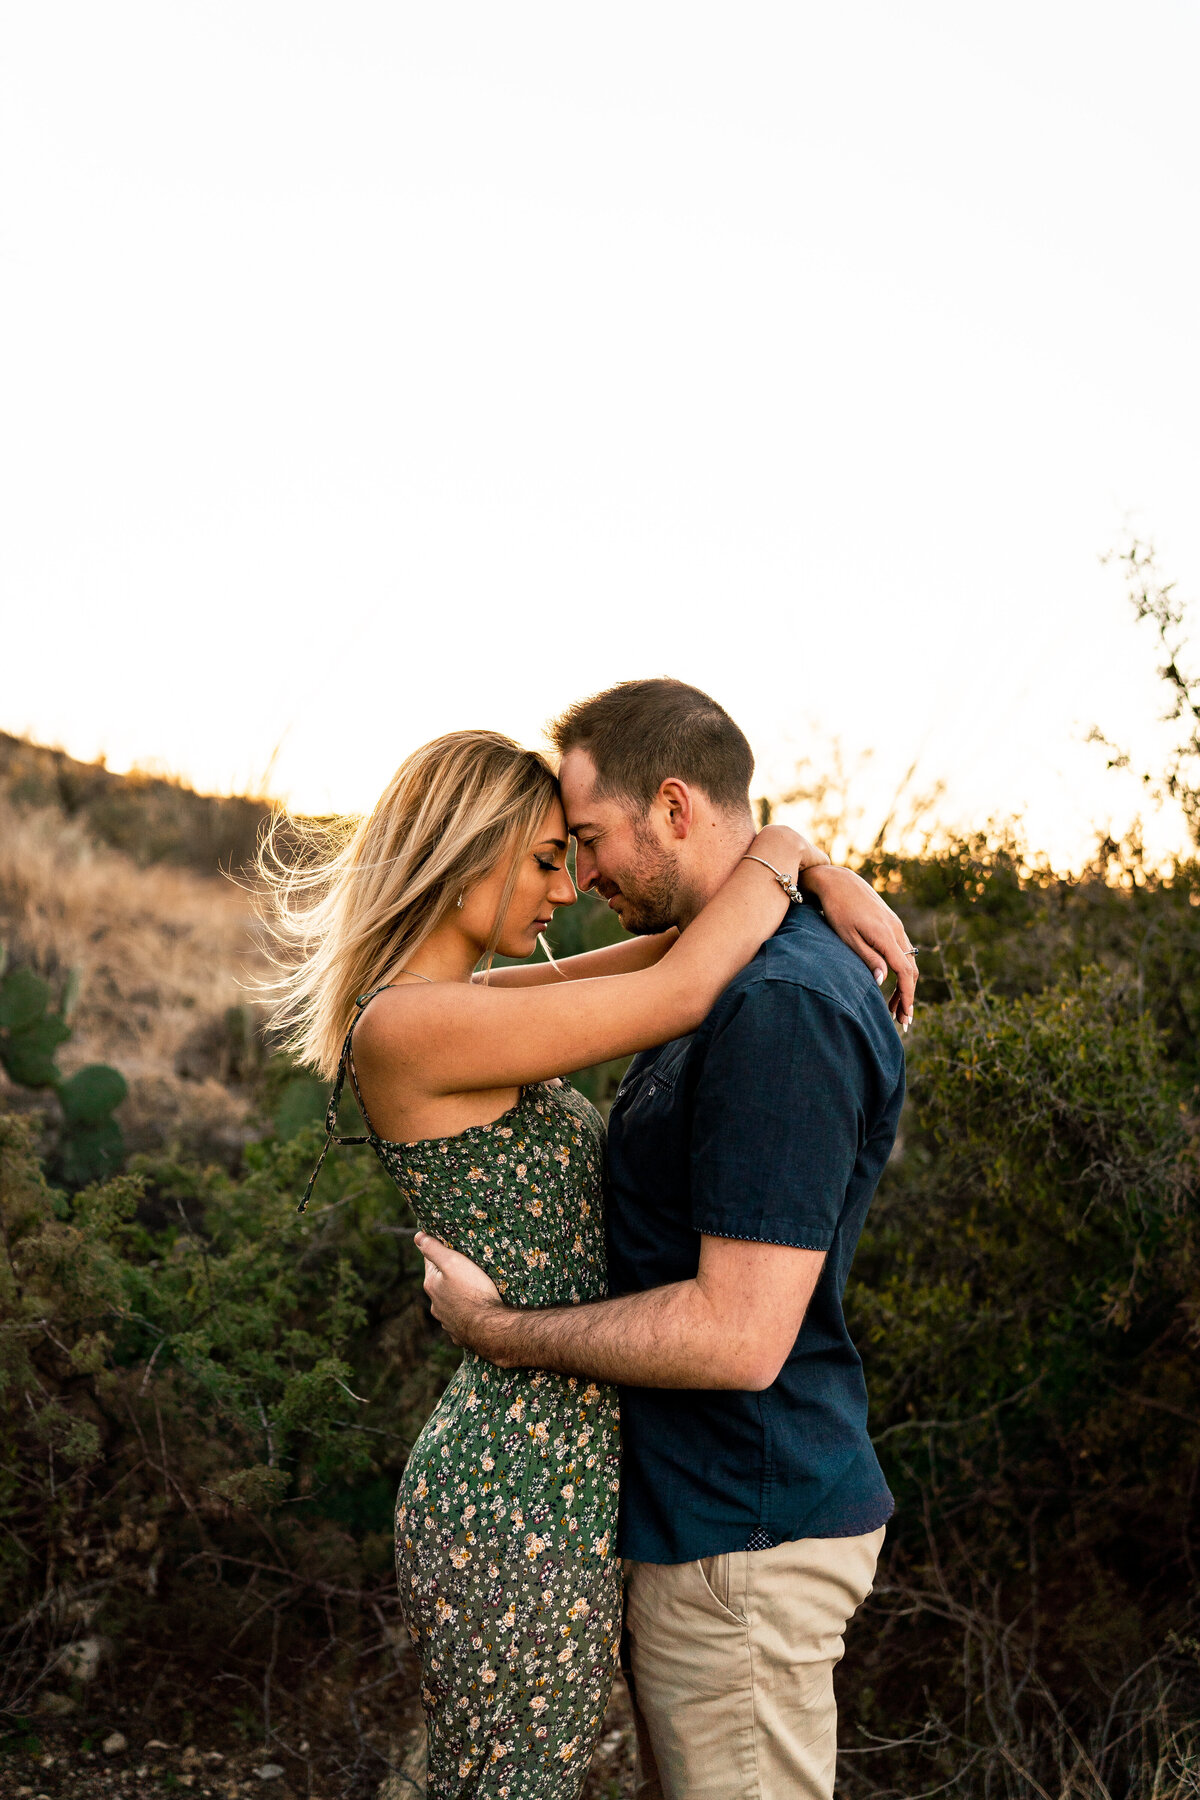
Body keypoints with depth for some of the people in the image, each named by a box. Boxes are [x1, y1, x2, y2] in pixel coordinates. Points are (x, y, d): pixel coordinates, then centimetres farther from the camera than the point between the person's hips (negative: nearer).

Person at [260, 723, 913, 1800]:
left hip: (535, 1476, 10)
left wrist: (825, 874, -4)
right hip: (524, 1510, -10)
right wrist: (782, 848, -6)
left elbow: (682, 941, 13)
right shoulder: (408, 1026, -19)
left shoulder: (458, 1007, 10)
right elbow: (681, 992, -22)